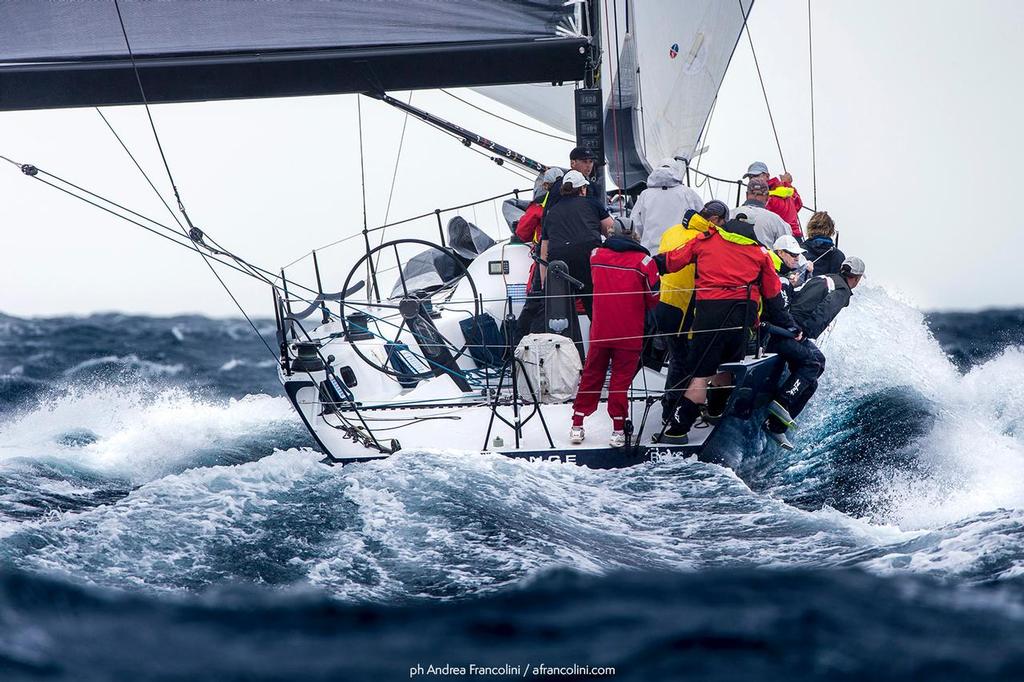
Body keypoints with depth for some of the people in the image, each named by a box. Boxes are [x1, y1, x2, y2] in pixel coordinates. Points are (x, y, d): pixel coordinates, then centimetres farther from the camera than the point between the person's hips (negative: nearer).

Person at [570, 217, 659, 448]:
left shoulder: (596, 255, 0)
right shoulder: (644, 261, -9)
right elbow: (653, 298, -2)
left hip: (600, 331, 2)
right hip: (629, 333, -2)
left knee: (591, 376, 13)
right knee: (621, 378, 4)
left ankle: (577, 425, 15)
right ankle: (618, 430, 3)